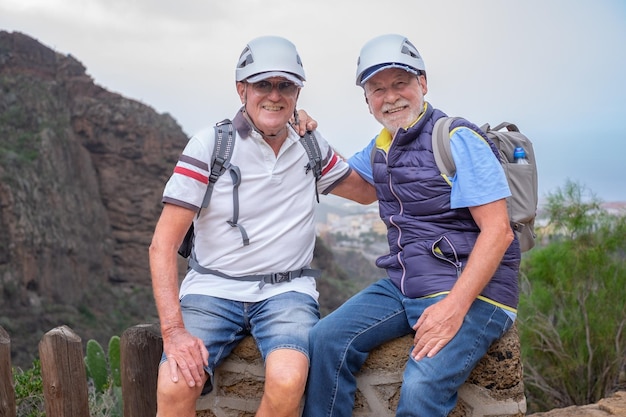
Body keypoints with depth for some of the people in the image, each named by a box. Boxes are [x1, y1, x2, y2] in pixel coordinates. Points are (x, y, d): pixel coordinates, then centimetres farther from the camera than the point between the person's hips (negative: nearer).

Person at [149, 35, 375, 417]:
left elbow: (368, 191, 26)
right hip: (213, 289, -1)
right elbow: (163, 246, -8)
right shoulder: (209, 146, -4)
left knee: (287, 380, -31)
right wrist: (174, 330, -19)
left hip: (287, 291, 2)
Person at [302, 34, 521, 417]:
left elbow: (498, 231, -16)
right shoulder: (381, 148, 13)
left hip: (472, 292, -7)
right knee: (326, 340, -13)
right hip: (403, 286, 7)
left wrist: (454, 306, -25)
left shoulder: (459, 140, -10)